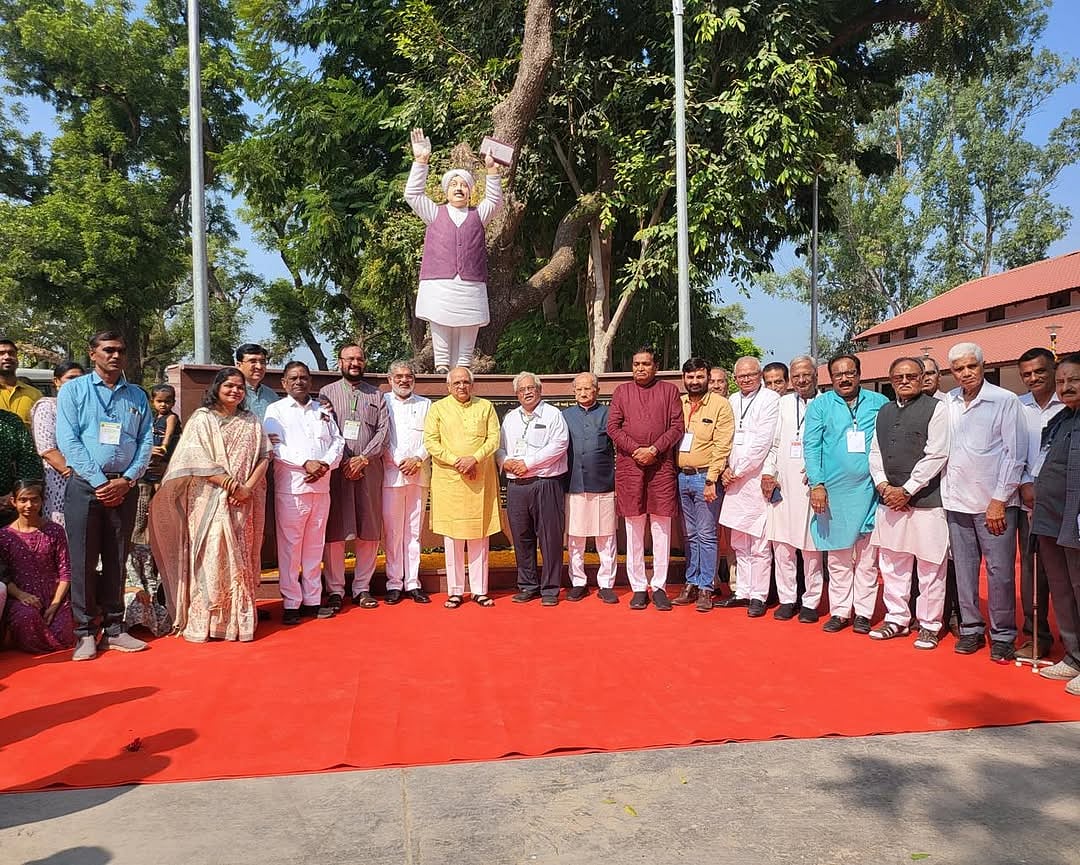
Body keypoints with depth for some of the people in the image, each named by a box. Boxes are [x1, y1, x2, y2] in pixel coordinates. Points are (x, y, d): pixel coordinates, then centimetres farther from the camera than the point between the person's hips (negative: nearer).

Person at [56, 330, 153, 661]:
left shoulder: (137, 395, 12)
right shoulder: (73, 390, 3)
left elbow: (146, 441, 7)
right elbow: (67, 440, -6)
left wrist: (127, 480, -7)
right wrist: (100, 482, -13)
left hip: (125, 487, 3)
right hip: (85, 485, -3)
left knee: (117, 560, 7)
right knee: (83, 560, -2)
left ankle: (114, 629, 14)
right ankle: (85, 634, 6)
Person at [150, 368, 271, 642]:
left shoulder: (251, 422, 13)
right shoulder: (202, 418, 2)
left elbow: (263, 457, 7)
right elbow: (198, 460, -8)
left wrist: (248, 488, -9)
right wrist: (232, 485, -15)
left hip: (242, 503, 3)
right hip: (210, 500, -3)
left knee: (240, 560, 4)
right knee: (210, 558, -6)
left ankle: (239, 619, 11)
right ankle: (203, 622, 2)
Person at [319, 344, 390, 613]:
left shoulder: (376, 395, 13)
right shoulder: (327, 393, 8)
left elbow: (384, 431, 4)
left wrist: (362, 458, -8)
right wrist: (342, 462, -9)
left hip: (369, 469, 2)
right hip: (336, 468, -2)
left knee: (369, 531, 4)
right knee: (334, 530, -2)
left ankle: (363, 588, 14)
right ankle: (335, 591, 6)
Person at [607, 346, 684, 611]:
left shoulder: (669, 390, 9)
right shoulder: (622, 391, 12)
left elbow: (677, 427, 2)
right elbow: (612, 427, 4)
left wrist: (654, 449, -11)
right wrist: (635, 450, -9)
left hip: (662, 466, 0)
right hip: (628, 466, 1)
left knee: (661, 528, 2)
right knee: (634, 528, 4)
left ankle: (659, 587, 10)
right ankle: (638, 587, 11)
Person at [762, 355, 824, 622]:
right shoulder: (784, 403, 14)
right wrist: (767, 472, 6)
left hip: (811, 483, -4)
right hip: (781, 484, 4)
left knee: (811, 546, 1)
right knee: (781, 543, 6)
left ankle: (811, 602, 12)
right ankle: (787, 599, 16)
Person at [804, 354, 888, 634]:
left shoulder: (879, 403, 6)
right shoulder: (820, 406, 5)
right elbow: (811, 447, 0)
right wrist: (817, 484, -9)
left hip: (870, 491, 0)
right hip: (834, 491, 0)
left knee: (867, 557, 5)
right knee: (838, 558, 8)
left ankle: (863, 613, 14)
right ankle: (839, 612, 16)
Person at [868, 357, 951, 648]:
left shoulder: (935, 408, -4)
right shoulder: (884, 412, 15)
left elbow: (936, 455, -11)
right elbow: (875, 452, 13)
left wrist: (906, 490, -12)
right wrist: (884, 486, -2)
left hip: (925, 501, -6)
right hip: (889, 501, 6)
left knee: (929, 567, 2)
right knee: (891, 563, 13)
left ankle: (929, 625, 14)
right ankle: (897, 618, 25)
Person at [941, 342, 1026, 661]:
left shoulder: (1005, 401, -5)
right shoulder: (948, 403, 6)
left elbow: (1015, 454, -6)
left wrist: (999, 500, -9)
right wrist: (945, 492, 5)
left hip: (994, 503, -4)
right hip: (957, 502, 4)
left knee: (1000, 571, 0)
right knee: (964, 569, 9)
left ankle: (1002, 636, 12)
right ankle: (971, 628, 21)